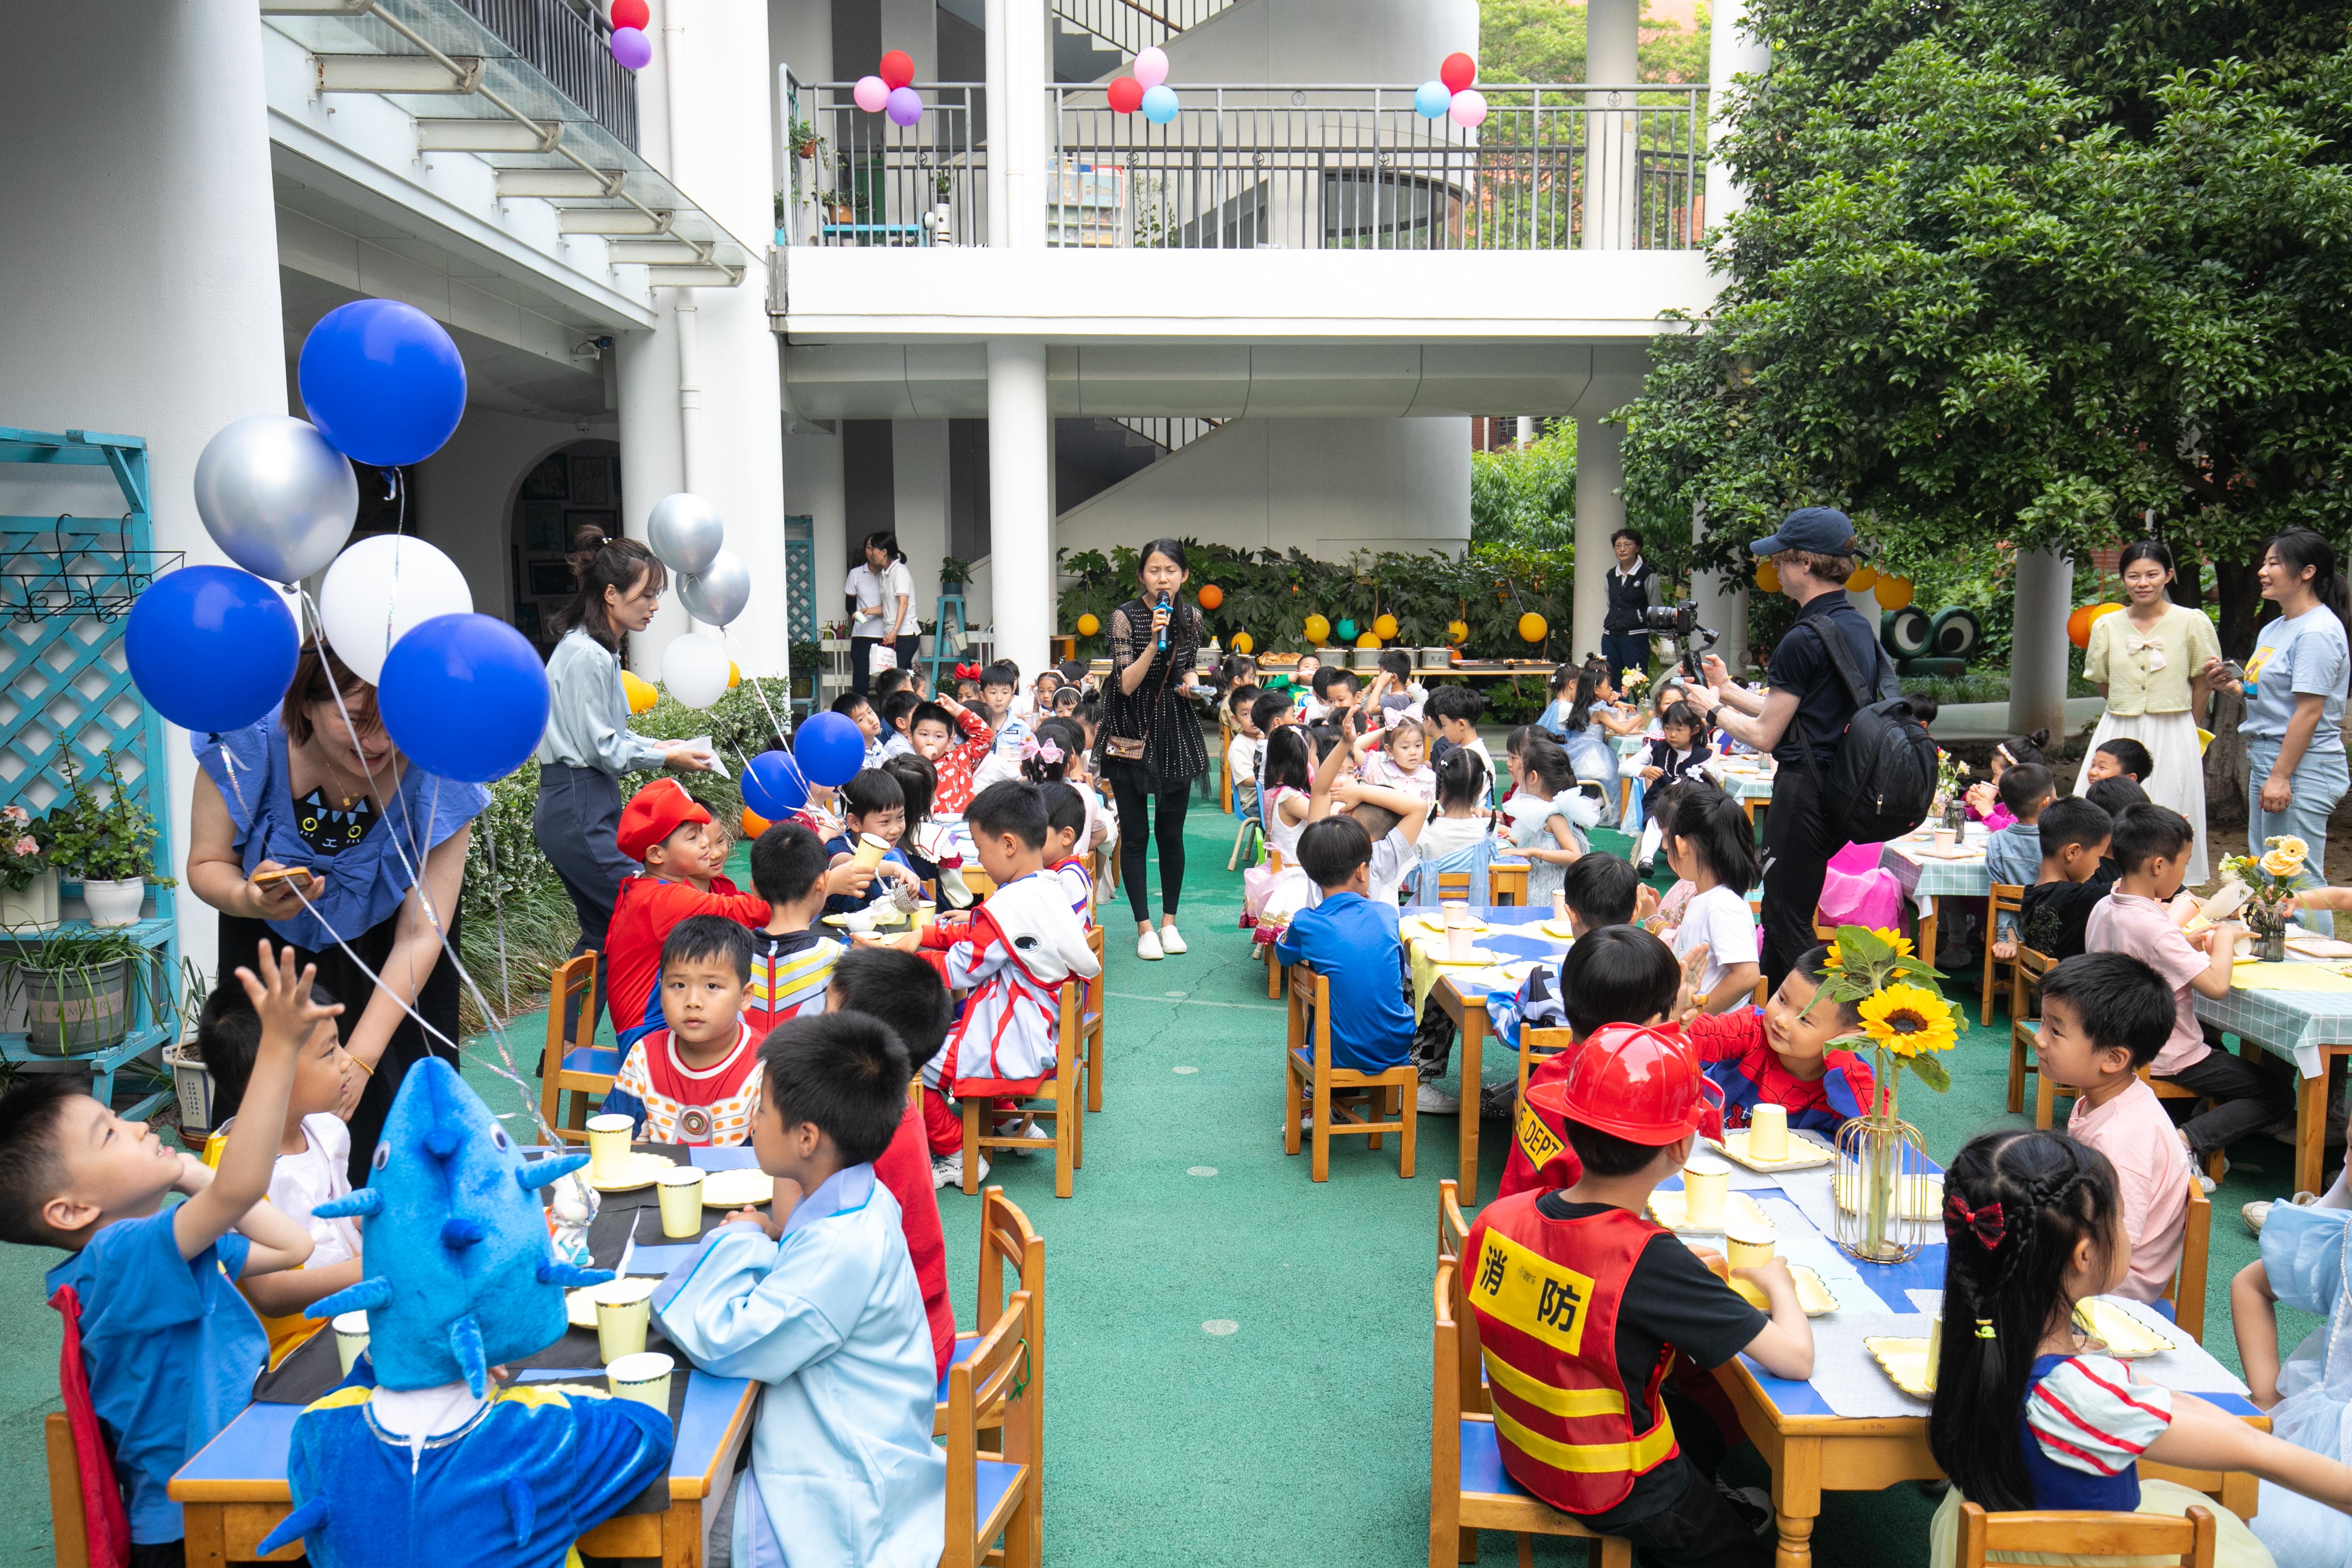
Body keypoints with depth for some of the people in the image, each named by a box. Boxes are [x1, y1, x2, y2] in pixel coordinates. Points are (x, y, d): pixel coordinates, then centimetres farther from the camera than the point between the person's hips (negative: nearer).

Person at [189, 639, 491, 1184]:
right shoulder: (249, 742, -27)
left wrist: (360, 1059, -33)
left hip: (382, 955, -1)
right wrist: (251, 898, -37)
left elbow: (421, 935, -28)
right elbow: (206, 864, -12)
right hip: (273, 944, 1)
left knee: (394, 1113, -7)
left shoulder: (434, 775, -30)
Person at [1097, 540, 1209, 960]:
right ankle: (1144, 927, 11)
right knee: (1135, 835, 1)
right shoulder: (1125, 617, -11)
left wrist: (1190, 680, -3)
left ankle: (1169, 921, 22)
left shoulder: (1190, 617, 2)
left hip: (1176, 735, 3)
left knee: (1171, 833, 8)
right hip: (1131, 735, -3)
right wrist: (1154, 641, -27)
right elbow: (1126, 684, -18)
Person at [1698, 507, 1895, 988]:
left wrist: (1713, 711, 3)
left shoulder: (1804, 639, -19)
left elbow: (1765, 735, -14)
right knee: (1785, 913, 19)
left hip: (1804, 791, -9)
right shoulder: (1860, 628, 10)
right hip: (1844, 789, 9)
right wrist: (1728, 689, 21)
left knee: (1787, 920, 0)